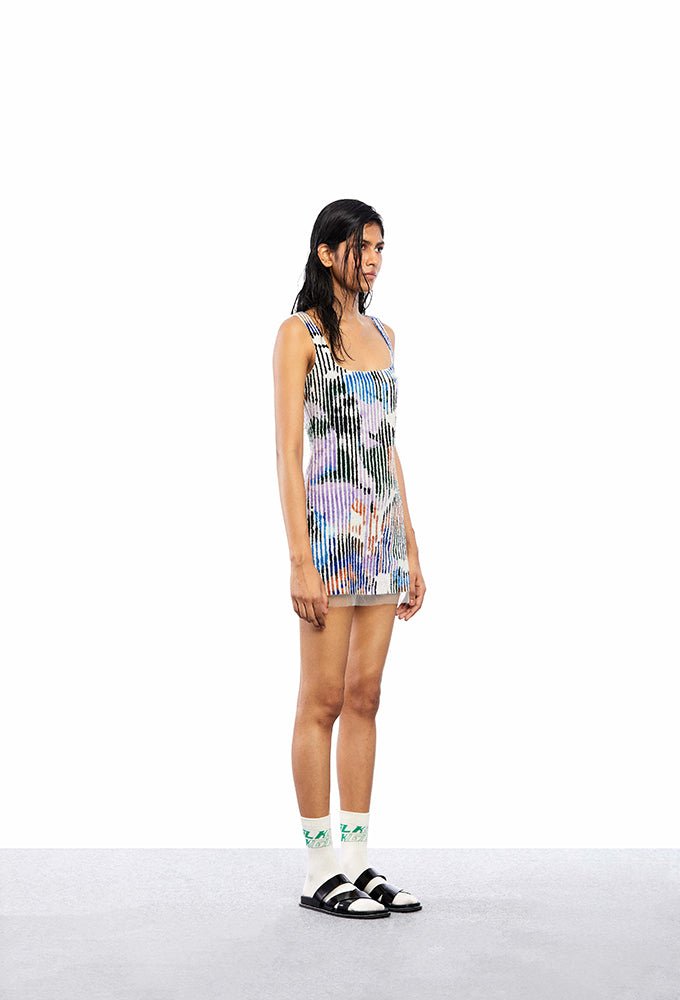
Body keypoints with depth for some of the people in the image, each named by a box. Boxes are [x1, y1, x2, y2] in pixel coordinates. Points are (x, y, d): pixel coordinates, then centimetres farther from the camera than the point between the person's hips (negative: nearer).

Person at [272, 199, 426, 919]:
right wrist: (300, 560, -18)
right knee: (323, 701, -2)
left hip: (382, 533, 7)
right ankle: (320, 872, 5)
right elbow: (288, 453, -12)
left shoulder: (382, 333, 15)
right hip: (330, 528, -7)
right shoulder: (300, 333, -5)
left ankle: (359, 860, 15)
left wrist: (411, 549, 14)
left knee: (364, 698, 9)